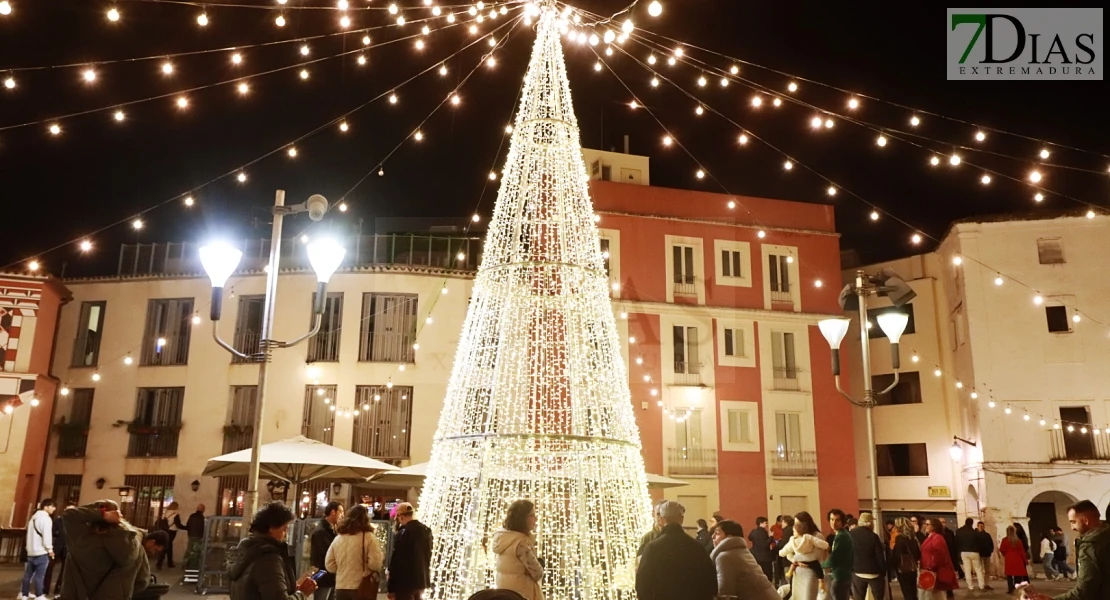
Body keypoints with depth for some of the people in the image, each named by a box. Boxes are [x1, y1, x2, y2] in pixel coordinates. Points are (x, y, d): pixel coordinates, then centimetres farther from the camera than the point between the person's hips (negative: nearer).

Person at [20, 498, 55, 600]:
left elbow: (30, 533, 19)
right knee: (39, 575, -5)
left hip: (31, 550, 9)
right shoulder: (46, 518, -13)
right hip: (41, 551, -9)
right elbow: (47, 535, -18)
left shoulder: (33, 517, 14)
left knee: (28, 573, 14)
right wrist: (50, 549, -7)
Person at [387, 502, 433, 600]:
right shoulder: (426, 530, 4)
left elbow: (396, 561, -16)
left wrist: (391, 588, -9)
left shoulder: (403, 534, -18)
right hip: (421, 580, 7)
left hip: (405, 582, -7)